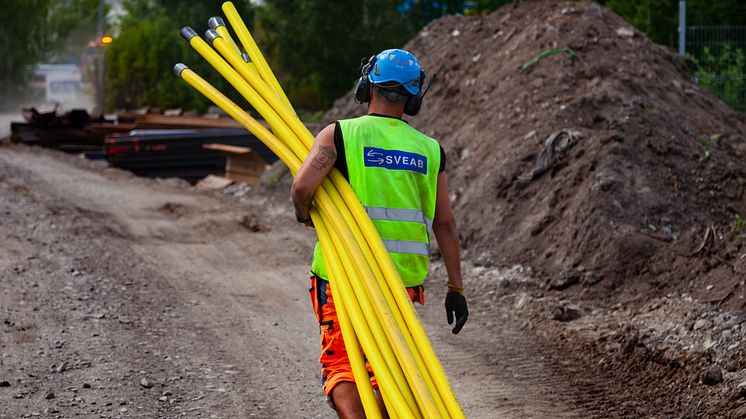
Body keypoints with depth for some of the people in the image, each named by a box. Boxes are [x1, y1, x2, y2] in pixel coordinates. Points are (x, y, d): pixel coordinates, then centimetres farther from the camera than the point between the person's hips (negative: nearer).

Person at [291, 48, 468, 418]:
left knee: (340, 369, 2)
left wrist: (304, 214, 4)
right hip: (403, 280, 3)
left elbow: (302, 186, -19)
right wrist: (455, 288, 8)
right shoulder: (429, 150, 6)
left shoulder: (339, 134, -4)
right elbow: (445, 224, 4)